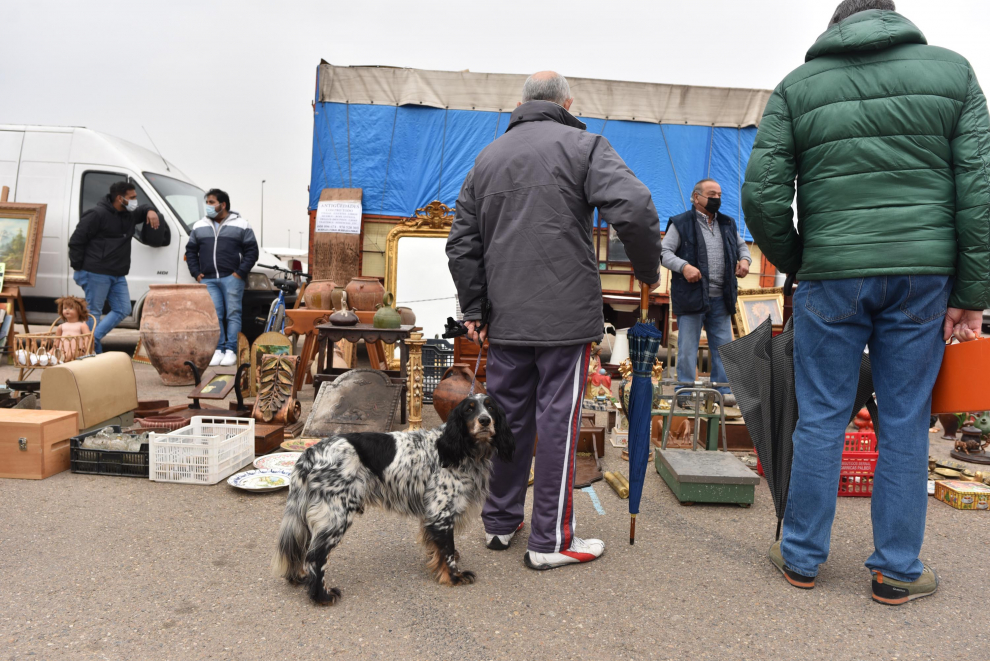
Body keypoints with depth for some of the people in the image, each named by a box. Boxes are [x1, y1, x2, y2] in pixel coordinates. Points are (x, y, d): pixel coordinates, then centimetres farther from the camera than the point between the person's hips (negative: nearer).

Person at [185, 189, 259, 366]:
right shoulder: (199, 226, 16)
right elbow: (190, 251, 20)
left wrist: (240, 273, -7)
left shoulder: (241, 225, 4)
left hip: (232, 278, -3)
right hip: (208, 280, 3)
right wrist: (196, 273, 7)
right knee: (214, 314, -3)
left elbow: (251, 251, 1)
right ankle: (218, 349, 3)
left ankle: (231, 350, 0)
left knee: (233, 313, -4)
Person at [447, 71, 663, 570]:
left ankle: (500, 522, 26)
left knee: (507, 416, 13)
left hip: (506, 316, 5)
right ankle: (550, 541, 11)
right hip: (566, 313, -5)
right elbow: (635, 209, -16)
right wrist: (649, 271, 0)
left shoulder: (488, 157, 16)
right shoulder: (583, 145, 0)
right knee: (557, 420, 1)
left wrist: (473, 308, 15)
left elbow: (462, 242, 14)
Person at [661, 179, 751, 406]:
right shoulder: (681, 223, -1)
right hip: (691, 296, -5)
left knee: (723, 346, 9)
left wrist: (744, 260, 6)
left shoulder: (728, 224, 17)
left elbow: (741, 245, 29)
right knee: (687, 348, -1)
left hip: (720, 298, 5)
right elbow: (664, 252, -5)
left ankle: (723, 391, 18)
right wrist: (683, 266, -21)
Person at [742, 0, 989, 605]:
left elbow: (763, 195, -4)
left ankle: (802, 557, 17)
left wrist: (794, 261, 11)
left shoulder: (798, 86, 6)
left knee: (821, 418, 7)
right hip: (923, 275, 1)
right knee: (905, 423, 9)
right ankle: (897, 569, 19)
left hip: (832, 277, -1)